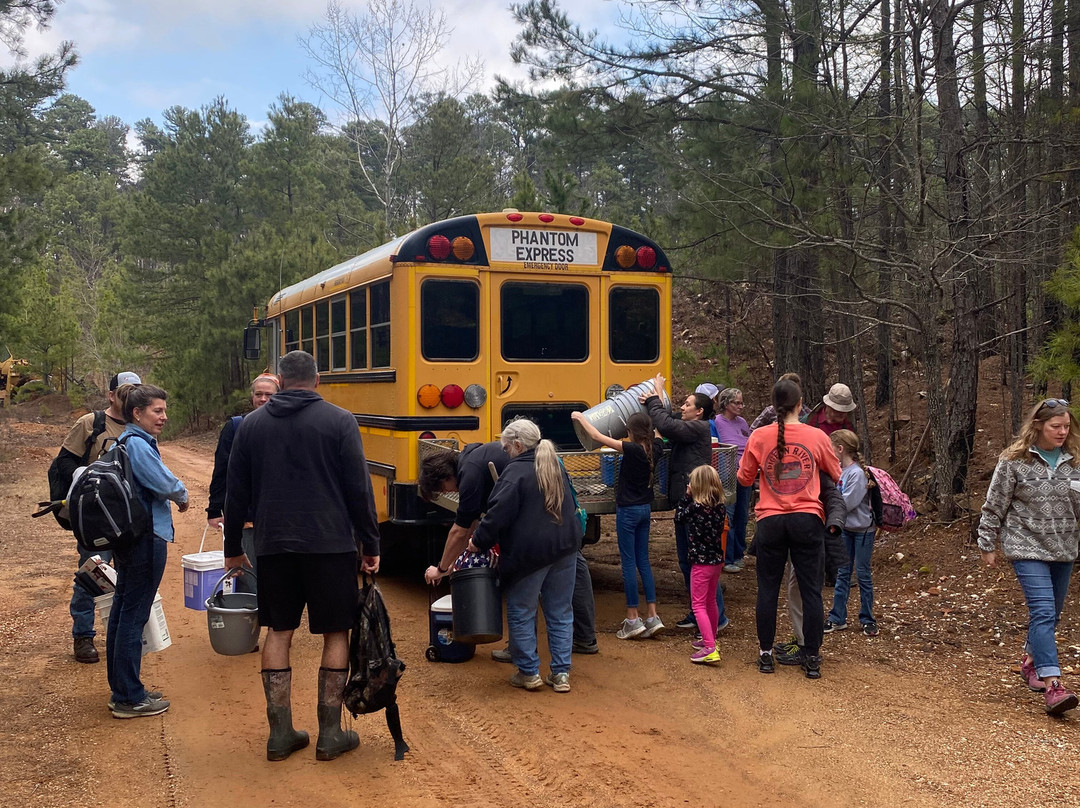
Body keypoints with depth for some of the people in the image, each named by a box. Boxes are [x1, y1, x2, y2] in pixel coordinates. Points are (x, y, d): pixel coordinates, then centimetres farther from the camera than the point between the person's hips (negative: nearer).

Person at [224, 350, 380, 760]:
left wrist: (233, 548, 20)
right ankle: (330, 733, 10)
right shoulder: (339, 420, -5)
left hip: (273, 545, 3)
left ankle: (280, 733, 14)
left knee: (279, 632, 13)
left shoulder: (253, 423, 6)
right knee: (336, 634, 7)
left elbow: (236, 492, 10)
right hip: (330, 543, -3)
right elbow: (359, 490, -7)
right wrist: (370, 546, 1)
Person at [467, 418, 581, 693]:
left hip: (528, 554, -7)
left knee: (521, 613, 8)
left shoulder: (515, 472, -14)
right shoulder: (555, 467, 12)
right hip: (564, 547, 7)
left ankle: (528, 673, 14)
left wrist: (479, 542, -6)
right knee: (560, 612, 13)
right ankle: (561, 673, 15)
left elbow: (498, 515, -19)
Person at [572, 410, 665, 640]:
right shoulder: (655, 449, -1)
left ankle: (633, 620, 3)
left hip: (628, 511, -7)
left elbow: (597, 436, -16)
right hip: (645, 509, 7)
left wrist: (580, 417, -2)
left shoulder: (632, 449, -19)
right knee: (643, 561, 12)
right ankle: (652, 617, 10)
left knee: (629, 563, -1)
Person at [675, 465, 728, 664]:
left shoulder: (695, 508, -19)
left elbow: (679, 518, -2)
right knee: (710, 601, 23)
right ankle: (710, 640, 37)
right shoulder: (721, 507, -2)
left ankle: (710, 650, -12)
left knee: (699, 605, -3)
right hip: (717, 560, 7)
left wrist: (687, 497, 1)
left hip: (701, 562, -7)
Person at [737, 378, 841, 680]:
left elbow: (744, 478, 9)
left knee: (767, 589, 10)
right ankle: (812, 658, 12)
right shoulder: (817, 437, -1)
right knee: (811, 590, 7)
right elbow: (837, 476, 13)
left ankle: (766, 654, 17)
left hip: (770, 521, 0)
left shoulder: (759, 437, -2)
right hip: (807, 520, 0)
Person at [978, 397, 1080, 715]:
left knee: (1050, 615, 15)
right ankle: (1051, 685, -17)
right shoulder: (1014, 461, -7)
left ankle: (1030, 661, 38)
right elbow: (994, 506, -2)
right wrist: (987, 546, 1)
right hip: (1028, 548, -5)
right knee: (1043, 612, -15)